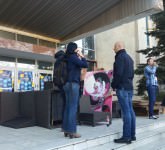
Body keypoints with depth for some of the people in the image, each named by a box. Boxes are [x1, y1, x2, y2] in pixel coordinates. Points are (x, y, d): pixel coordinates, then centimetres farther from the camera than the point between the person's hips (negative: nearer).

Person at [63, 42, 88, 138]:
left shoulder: (68, 58, 17)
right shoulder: (73, 57, -8)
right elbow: (85, 65, -11)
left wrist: (79, 57, 15)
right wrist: (82, 56, 3)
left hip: (68, 84, 9)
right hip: (73, 84, -9)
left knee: (68, 107, 8)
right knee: (73, 108, -7)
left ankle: (67, 130, 13)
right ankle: (72, 131, -4)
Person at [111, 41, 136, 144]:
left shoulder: (120, 57, -9)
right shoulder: (129, 57, 20)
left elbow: (118, 73, -17)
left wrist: (114, 85, -7)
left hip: (122, 87, -9)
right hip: (129, 87, 9)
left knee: (126, 111, -9)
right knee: (130, 110, 9)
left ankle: (126, 136, -5)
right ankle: (132, 135, 15)